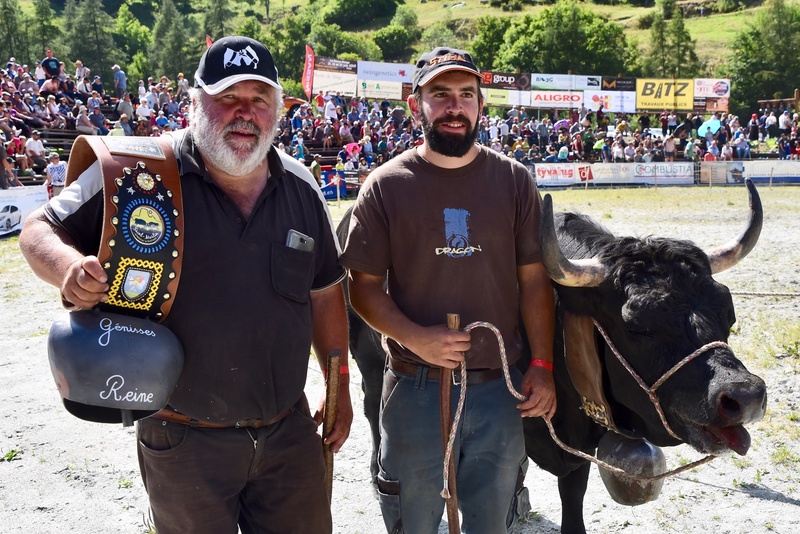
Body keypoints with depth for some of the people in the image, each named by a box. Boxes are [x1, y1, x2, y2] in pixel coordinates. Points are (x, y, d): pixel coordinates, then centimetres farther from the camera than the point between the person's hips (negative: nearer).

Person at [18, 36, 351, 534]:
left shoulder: (300, 188, 2)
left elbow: (324, 292, 11)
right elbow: (40, 229, -4)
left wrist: (340, 389, 13)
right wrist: (69, 266, -27)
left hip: (289, 430, 4)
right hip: (184, 438, -3)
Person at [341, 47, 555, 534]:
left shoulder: (514, 180, 2)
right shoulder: (386, 185, -4)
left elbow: (534, 278, 3)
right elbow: (365, 286, -3)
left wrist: (542, 366, -2)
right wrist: (415, 338, -19)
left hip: (499, 387, 2)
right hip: (415, 388, -1)